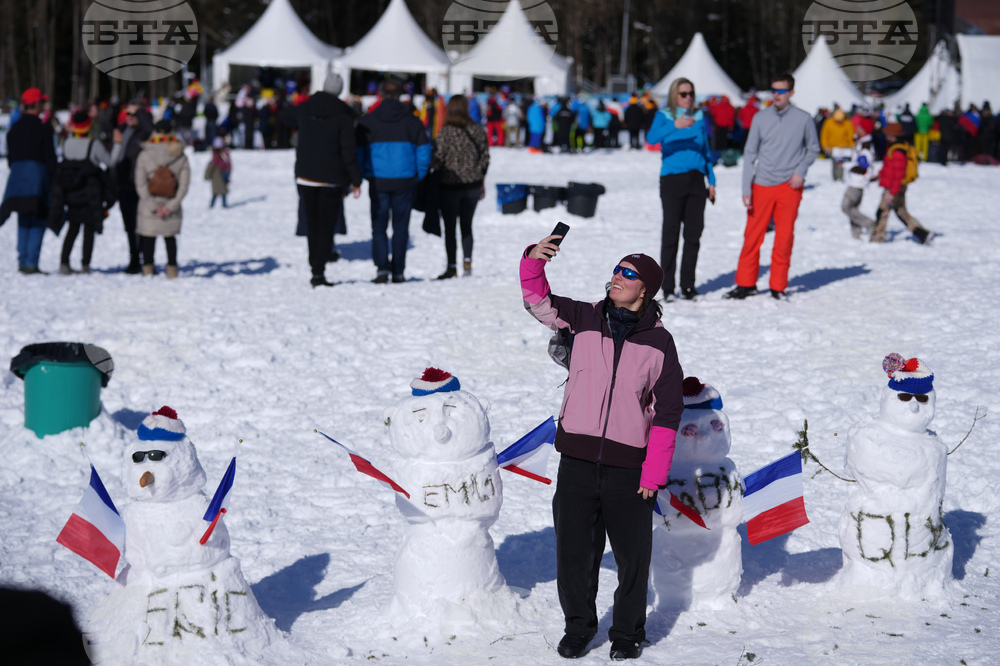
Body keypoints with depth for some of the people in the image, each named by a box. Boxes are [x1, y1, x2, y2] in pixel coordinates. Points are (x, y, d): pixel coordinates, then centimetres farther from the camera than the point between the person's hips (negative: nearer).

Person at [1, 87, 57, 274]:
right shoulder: (43, 128, -8)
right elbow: (50, 158, -8)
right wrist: (54, 180, -1)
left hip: (17, 176, 5)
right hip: (37, 175, -5)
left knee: (23, 222, 13)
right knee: (38, 222, -1)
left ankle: (22, 261, 10)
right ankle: (31, 262, -9)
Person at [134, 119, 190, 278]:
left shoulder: (144, 156, -6)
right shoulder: (181, 157, -3)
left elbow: (140, 185, -9)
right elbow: (184, 185, -6)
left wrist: (153, 206, -9)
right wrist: (171, 206, -7)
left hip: (148, 208, -1)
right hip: (172, 208, 1)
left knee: (148, 237, 9)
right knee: (170, 237, 14)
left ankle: (148, 268, 11)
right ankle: (172, 269, 12)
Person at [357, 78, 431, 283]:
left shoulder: (367, 121, -1)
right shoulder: (412, 121, 1)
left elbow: (358, 152, 0)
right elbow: (424, 151, 0)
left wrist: (364, 175, 11)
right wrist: (418, 176, 10)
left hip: (378, 182, -1)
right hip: (404, 182, 1)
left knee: (379, 227, 6)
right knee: (400, 227, 10)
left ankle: (382, 268, -10)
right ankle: (398, 272, 11)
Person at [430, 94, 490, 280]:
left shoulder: (446, 132, -15)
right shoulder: (478, 130, -1)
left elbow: (437, 159, -13)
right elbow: (485, 158, 6)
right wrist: (481, 181, 17)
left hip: (450, 186, -4)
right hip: (472, 185, 4)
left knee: (449, 227, 5)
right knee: (467, 225, 15)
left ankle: (452, 266, 5)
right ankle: (467, 261, 9)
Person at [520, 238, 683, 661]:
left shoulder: (659, 343, -2)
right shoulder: (585, 319, 4)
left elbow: (668, 413, -1)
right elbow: (538, 300, 0)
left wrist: (654, 475, -6)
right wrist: (534, 261, -20)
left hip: (628, 468, -1)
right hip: (577, 461, 2)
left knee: (632, 555, 9)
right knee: (573, 551, 9)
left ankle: (628, 633, 28)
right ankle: (578, 626, 28)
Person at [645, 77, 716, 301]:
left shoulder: (699, 117, 14)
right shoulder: (664, 116, 1)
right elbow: (651, 138, -20)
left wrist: (712, 181, 14)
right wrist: (675, 125, -35)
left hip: (696, 180, 4)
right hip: (672, 179, -4)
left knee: (694, 234, 3)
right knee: (671, 234, -6)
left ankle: (688, 285, 10)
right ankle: (667, 287, -2)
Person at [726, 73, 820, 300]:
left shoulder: (804, 119, 1)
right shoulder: (761, 118, 3)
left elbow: (813, 149, 14)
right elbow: (749, 153, 5)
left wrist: (800, 171, -4)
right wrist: (746, 190, -2)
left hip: (789, 187, -1)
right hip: (762, 185, 1)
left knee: (784, 238, 1)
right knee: (752, 236, 1)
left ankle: (778, 286, 11)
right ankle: (746, 283, 12)